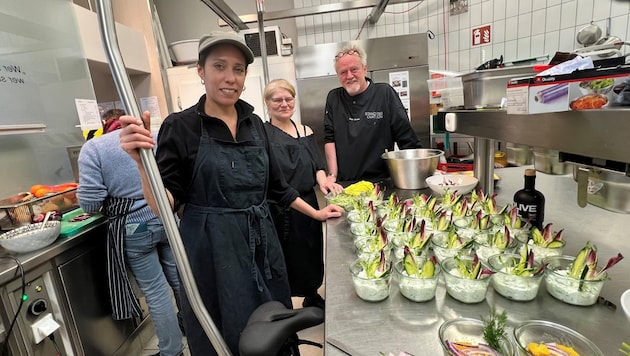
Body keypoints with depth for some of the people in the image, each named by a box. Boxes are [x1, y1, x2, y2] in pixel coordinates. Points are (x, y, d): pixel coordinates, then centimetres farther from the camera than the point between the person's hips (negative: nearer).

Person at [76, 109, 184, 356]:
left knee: (155, 291, 9)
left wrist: (105, 207, 12)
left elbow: (90, 201, -10)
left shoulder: (93, 147, -3)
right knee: (180, 279, 20)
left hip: (134, 228, -3)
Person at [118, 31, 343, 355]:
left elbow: (275, 185, 12)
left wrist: (315, 213, 12)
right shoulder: (181, 126, -9)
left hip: (261, 242, 5)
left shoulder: (254, 123, 4)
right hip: (211, 249, -4)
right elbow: (166, 206, -11)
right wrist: (143, 162, -27)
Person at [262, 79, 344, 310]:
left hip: (307, 205, 5)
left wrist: (322, 180, -13)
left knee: (311, 256, 18)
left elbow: (318, 165, 8)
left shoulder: (306, 132, 10)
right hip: (276, 211, -4)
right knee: (283, 261, 7)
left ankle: (312, 296, 42)